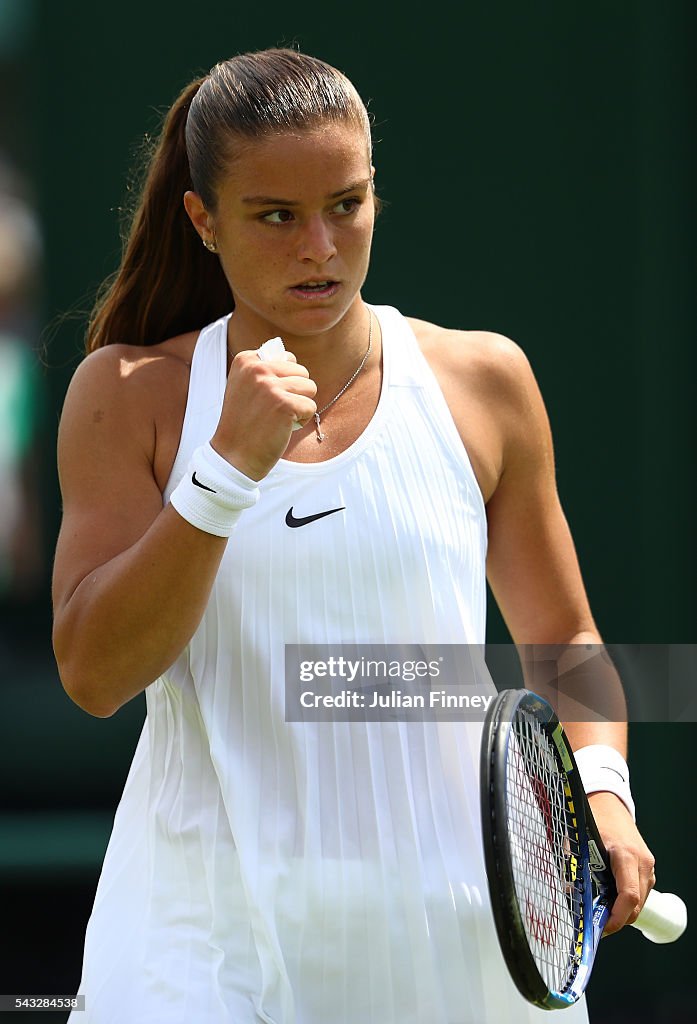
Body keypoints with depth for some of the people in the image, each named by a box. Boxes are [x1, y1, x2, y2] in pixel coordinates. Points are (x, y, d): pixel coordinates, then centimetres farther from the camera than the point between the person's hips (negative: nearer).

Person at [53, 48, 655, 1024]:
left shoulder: (483, 378, 6)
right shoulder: (130, 395, 2)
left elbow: (561, 637, 15)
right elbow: (94, 674, -7)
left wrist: (600, 792, -3)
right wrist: (228, 470, -17)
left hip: (450, 936, 2)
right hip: (206, 936, -2)